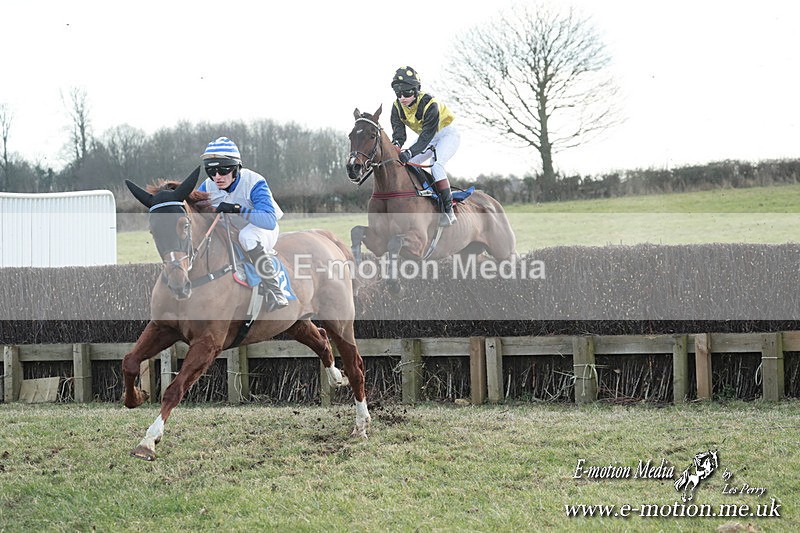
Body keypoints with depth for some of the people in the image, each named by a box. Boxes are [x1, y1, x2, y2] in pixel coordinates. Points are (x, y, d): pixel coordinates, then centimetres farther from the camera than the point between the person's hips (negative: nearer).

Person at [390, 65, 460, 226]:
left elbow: (427, 135, -37)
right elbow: (398, 131, -19)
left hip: (447, 134, -8)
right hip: (428, 140, 8)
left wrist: (410, 152, -52)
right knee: (404, 163, -8)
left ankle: (448, 211, -31)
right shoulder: (397, 107, -12)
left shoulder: (429, 105, -33)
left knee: (436, 165, -30)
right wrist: (396, 145, -44)